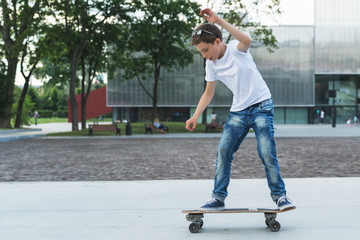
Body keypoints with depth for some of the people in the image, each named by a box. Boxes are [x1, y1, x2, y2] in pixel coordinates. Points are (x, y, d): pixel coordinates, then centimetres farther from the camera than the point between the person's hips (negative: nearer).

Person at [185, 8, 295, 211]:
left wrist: (219, 21, -42)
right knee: (223, 151, -5)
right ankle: (218, 198, 4)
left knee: (267, 152, -13)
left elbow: (246, 40, -39)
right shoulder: (211, 65, 3)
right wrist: (195, 117, 4)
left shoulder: (236, 50, -14)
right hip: (238, 111, 5)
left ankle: (279, 195, 4)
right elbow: (208, 93, 14)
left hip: (261, 106, -5)